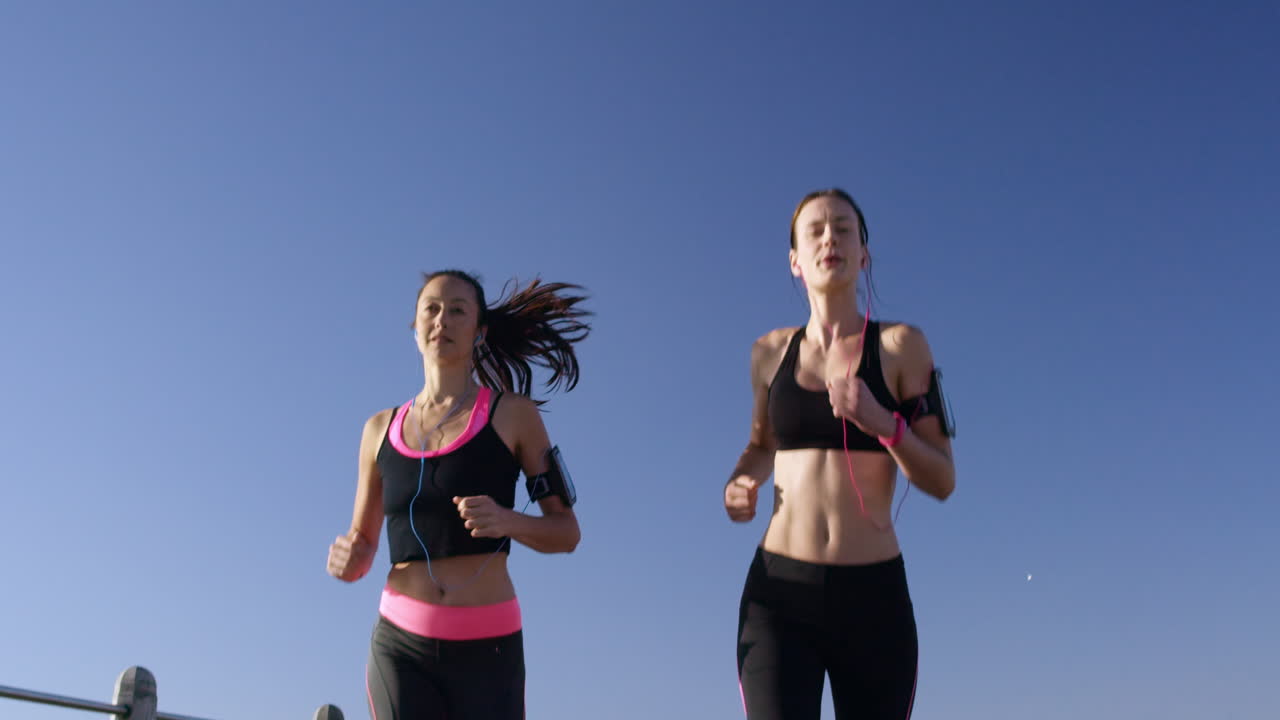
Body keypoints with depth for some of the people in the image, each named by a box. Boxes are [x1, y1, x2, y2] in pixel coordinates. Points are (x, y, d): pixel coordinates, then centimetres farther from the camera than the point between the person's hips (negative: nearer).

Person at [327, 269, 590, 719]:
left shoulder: (513, 414, 0)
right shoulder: (381, 429, 10)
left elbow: (566, 532, 2)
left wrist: (506, 521, -18)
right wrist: (347, 560, -6)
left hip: (487, 646, -2)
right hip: (400, 643, 2)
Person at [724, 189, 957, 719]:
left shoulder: (901, 344, 0)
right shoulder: (771, 351, 8)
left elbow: (943, 481, -1)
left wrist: (882, 424, -19)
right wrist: (740, 483, 4)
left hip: (874, 596, 0)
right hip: (780, 593, 1)